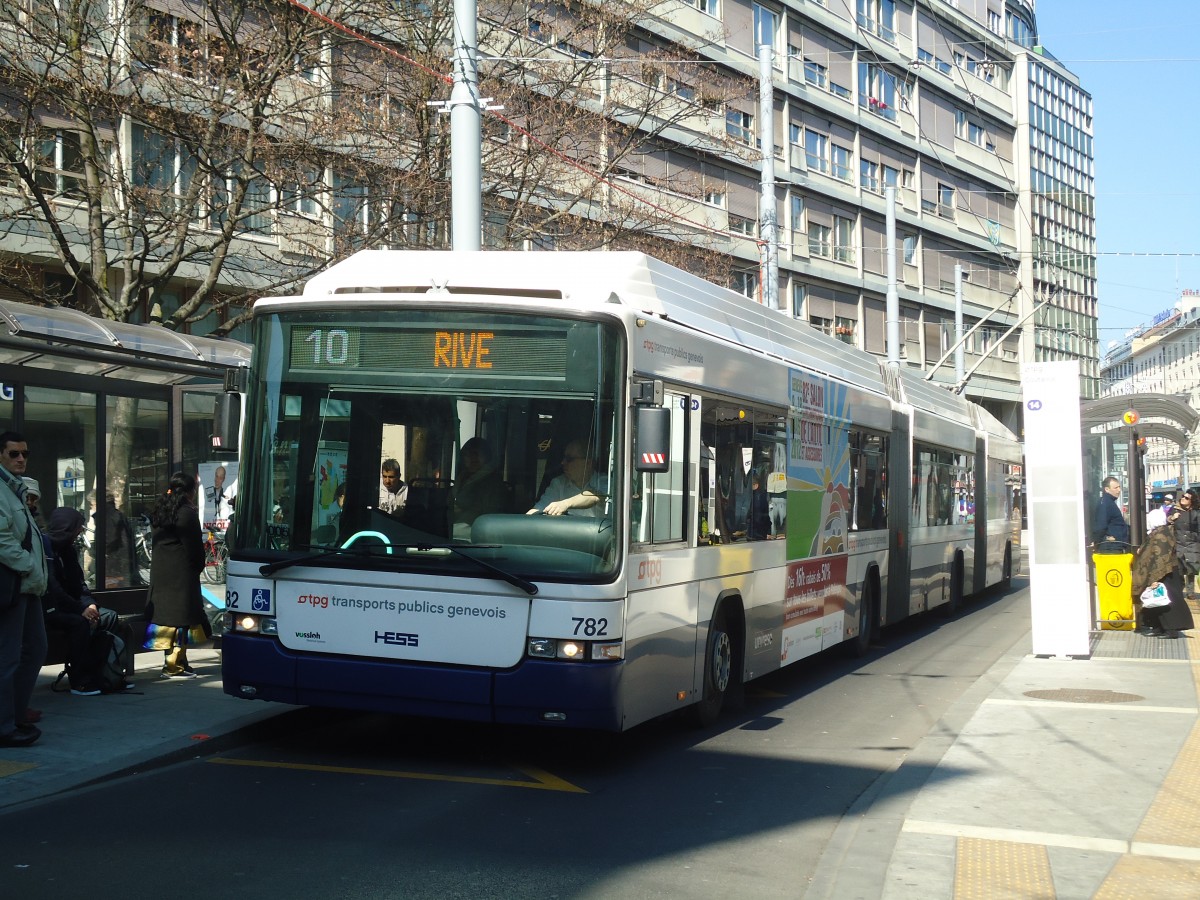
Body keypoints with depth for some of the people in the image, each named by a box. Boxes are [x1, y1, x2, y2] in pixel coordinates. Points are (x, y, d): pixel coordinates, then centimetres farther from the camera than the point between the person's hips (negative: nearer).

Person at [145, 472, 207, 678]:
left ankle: (170, 661, 19)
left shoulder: (160, 510, 14)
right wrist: (198, 566, 5)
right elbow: (194, 545, -8)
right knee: (181, 617, -6)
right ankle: (175, 665, -8)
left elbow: (155, 541, 16)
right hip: (181, 571, -8)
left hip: (159, 569, 8)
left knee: (167, 614, 13)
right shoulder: (188, 512, -11)